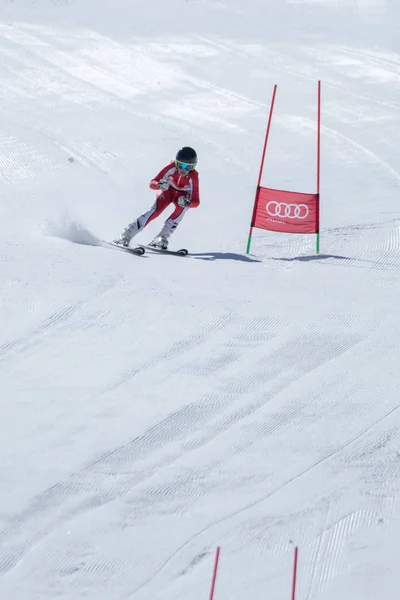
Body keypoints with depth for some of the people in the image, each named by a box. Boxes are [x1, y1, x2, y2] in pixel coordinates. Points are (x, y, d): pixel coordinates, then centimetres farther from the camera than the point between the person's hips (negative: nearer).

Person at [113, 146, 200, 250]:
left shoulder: (193, 177, -33)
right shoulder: (171, 167, -31)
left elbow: (196, 202, -32)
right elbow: (152, 184, -29)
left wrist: (187, 202, -55)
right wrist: (159, 185, -52)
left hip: (182, 195, 0)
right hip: (167, 190, 0)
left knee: (182, 207, -33)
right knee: (156, 210, -25)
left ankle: (162, 238, -29)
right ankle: (126, 235, -24)